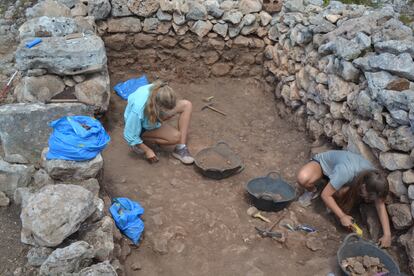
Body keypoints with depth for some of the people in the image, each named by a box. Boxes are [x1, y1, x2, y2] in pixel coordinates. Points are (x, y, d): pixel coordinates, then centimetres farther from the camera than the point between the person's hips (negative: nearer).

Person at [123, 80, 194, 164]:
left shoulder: (160, 91, -29)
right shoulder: (138, 109, -43)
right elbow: (130, 135, -27)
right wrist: (147, 151, -19)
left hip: (154, 116, 6)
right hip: (143, 125, -6)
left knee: (187, 105, -14)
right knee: (176, 137, -26)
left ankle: (181, 148, -14)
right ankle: (143, 141, -7)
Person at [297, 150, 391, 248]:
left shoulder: (372, 177, -26)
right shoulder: (345, 172, -44)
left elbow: (380, 205, -17)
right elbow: (325, 195, -32)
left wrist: (387, 234, -21)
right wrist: (342, 216, -29)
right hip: (323, 161, -3)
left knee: (342, 192, -33)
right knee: (303, 178, -36)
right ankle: (312, 191, -1)